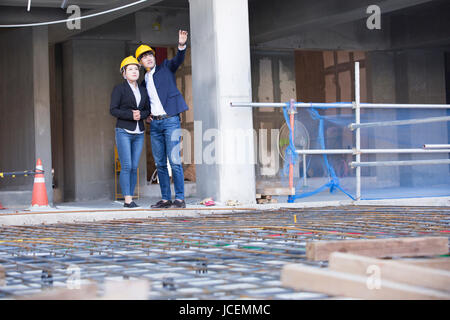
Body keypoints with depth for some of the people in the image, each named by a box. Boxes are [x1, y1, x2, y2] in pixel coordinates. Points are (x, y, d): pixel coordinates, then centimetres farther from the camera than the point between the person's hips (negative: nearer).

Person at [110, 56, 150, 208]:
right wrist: (130, 115, -17)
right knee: (126, 167, -11)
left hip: (138, 133, 5)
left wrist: (140, 114, -8)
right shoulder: (119, 89, 0)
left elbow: (148, 110, 14)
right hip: (123, 131, -5)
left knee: (134, 167, 2)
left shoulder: (142, 90, 15)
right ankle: (127, 200, -11)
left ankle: (131, 199, 5)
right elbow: (113, 109, -7)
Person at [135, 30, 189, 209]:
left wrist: (181, 45, -34)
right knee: (160, 163, 5)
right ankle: (165, 199, 9)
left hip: (170, 120, -6)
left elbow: (178, 60, -14)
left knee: (174, 161, -11)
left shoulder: (166, 68, 6)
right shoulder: (144, 82, 19)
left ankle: (180, 199, -11)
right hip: (154, 124, 6)